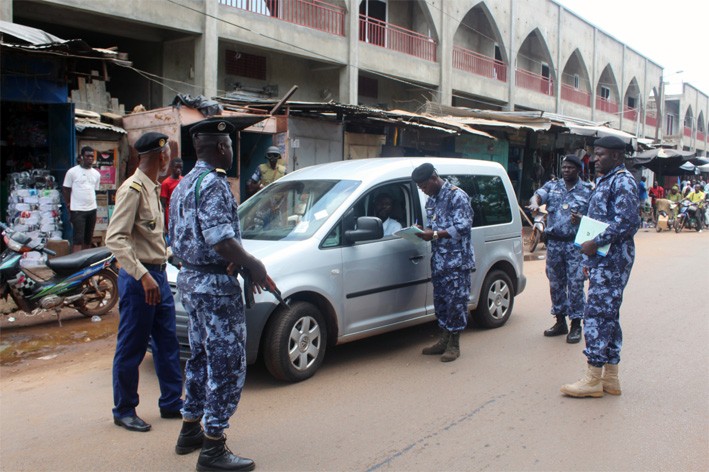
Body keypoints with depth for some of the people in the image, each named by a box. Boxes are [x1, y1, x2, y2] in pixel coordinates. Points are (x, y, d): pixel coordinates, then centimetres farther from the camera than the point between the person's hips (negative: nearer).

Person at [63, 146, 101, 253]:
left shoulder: (96, 174, 10)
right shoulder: (72, 172, -4)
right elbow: (65, 190, 1)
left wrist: (92, 202, 12)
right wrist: (69, 204, 0)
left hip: (92, 209, 5)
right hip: (77, 210, -5)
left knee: (88, 239, 11)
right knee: (78, 239, -11)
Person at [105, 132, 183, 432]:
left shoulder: (152, 188, 14)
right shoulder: (133, 189, -15)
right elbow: (115, 238, -22)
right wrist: (143, 275, -28)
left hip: (158, 275, 9)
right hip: (139, 278, -9)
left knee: (168, 343, 14)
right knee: (131, 348, 3)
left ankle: (171, 402, 25)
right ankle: (124, 411, 17)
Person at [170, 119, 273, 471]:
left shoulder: (183, 184, 15)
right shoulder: (213, 183, -16)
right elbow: (220, 238, -27)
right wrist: (253, 265, -17)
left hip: (189, 279, 10)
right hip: (215, 284, -10)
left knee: (202, 357, 20)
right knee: (227, 363, -4)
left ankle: (190, 432, 30)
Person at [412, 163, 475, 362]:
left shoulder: (457, 196, -9)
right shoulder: (432, 200, 16)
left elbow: (463, 227, -17)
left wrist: (435, 234, -23)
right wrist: (424, 231, -1)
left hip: (457, 260, -8)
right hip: (438, 260, 8)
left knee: (455, 301, -4)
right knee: (440, 300, 12)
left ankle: (454, 345, 5)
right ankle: (443, 340, 23)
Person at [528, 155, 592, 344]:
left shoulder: (588, 190, 4)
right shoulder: (552, 186, 12)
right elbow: (538, 195, -7)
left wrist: (581, 219, -18)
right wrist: (535, 203, -30)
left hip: (576, 244, -3)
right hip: (554, 242, 4)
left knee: (575, 284, -5)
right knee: (556, 283, 11)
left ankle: (576, 326, 4)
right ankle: (560, 322, 24)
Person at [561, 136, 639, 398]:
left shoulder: (622, 181, -11)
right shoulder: (605, 181, 19)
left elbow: (629, 221, -23)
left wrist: (596, 243, -20)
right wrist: (589, 259, 21)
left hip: (612, 261, -10)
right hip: (602, 260, 10)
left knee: (596, 315, -10)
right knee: (608, 316, 12)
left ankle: (593, 380, -5)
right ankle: (610, 378, 19)